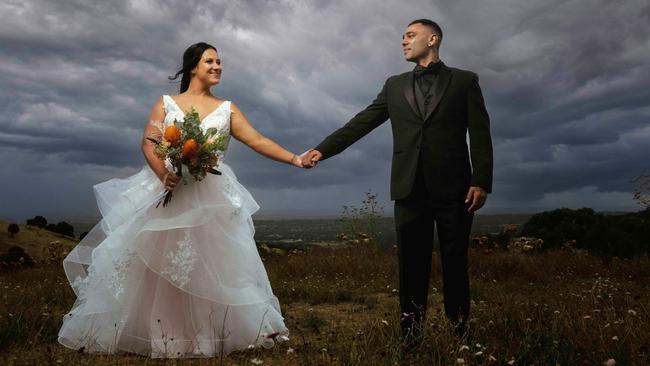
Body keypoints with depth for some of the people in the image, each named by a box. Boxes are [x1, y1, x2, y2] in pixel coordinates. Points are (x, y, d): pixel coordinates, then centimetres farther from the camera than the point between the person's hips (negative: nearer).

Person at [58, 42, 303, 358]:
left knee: (213, 266, 0)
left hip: (212, 199, 1)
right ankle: (144, 332, 17)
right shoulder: (166, 103, 10)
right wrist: (163, 173, -21)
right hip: (166, 190, 0)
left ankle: (211, 335, 13)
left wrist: (295, 159, -9)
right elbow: (148, 144, -1)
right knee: (148, 265, 1)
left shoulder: (227, 109, 12)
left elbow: (258, 141, 3)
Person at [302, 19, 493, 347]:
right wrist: (323, 149, -1)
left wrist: (481, 181, -9)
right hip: (410, 188, 2)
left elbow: (480, 135, 1)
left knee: (455, 265, 5)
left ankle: (460, 332, 18)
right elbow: (360, 123, 9)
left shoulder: (465, 81, 8)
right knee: (412, 267, 5)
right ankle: (411, 336, 13)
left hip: (453, 188, -2)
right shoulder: (395, 85, 15)